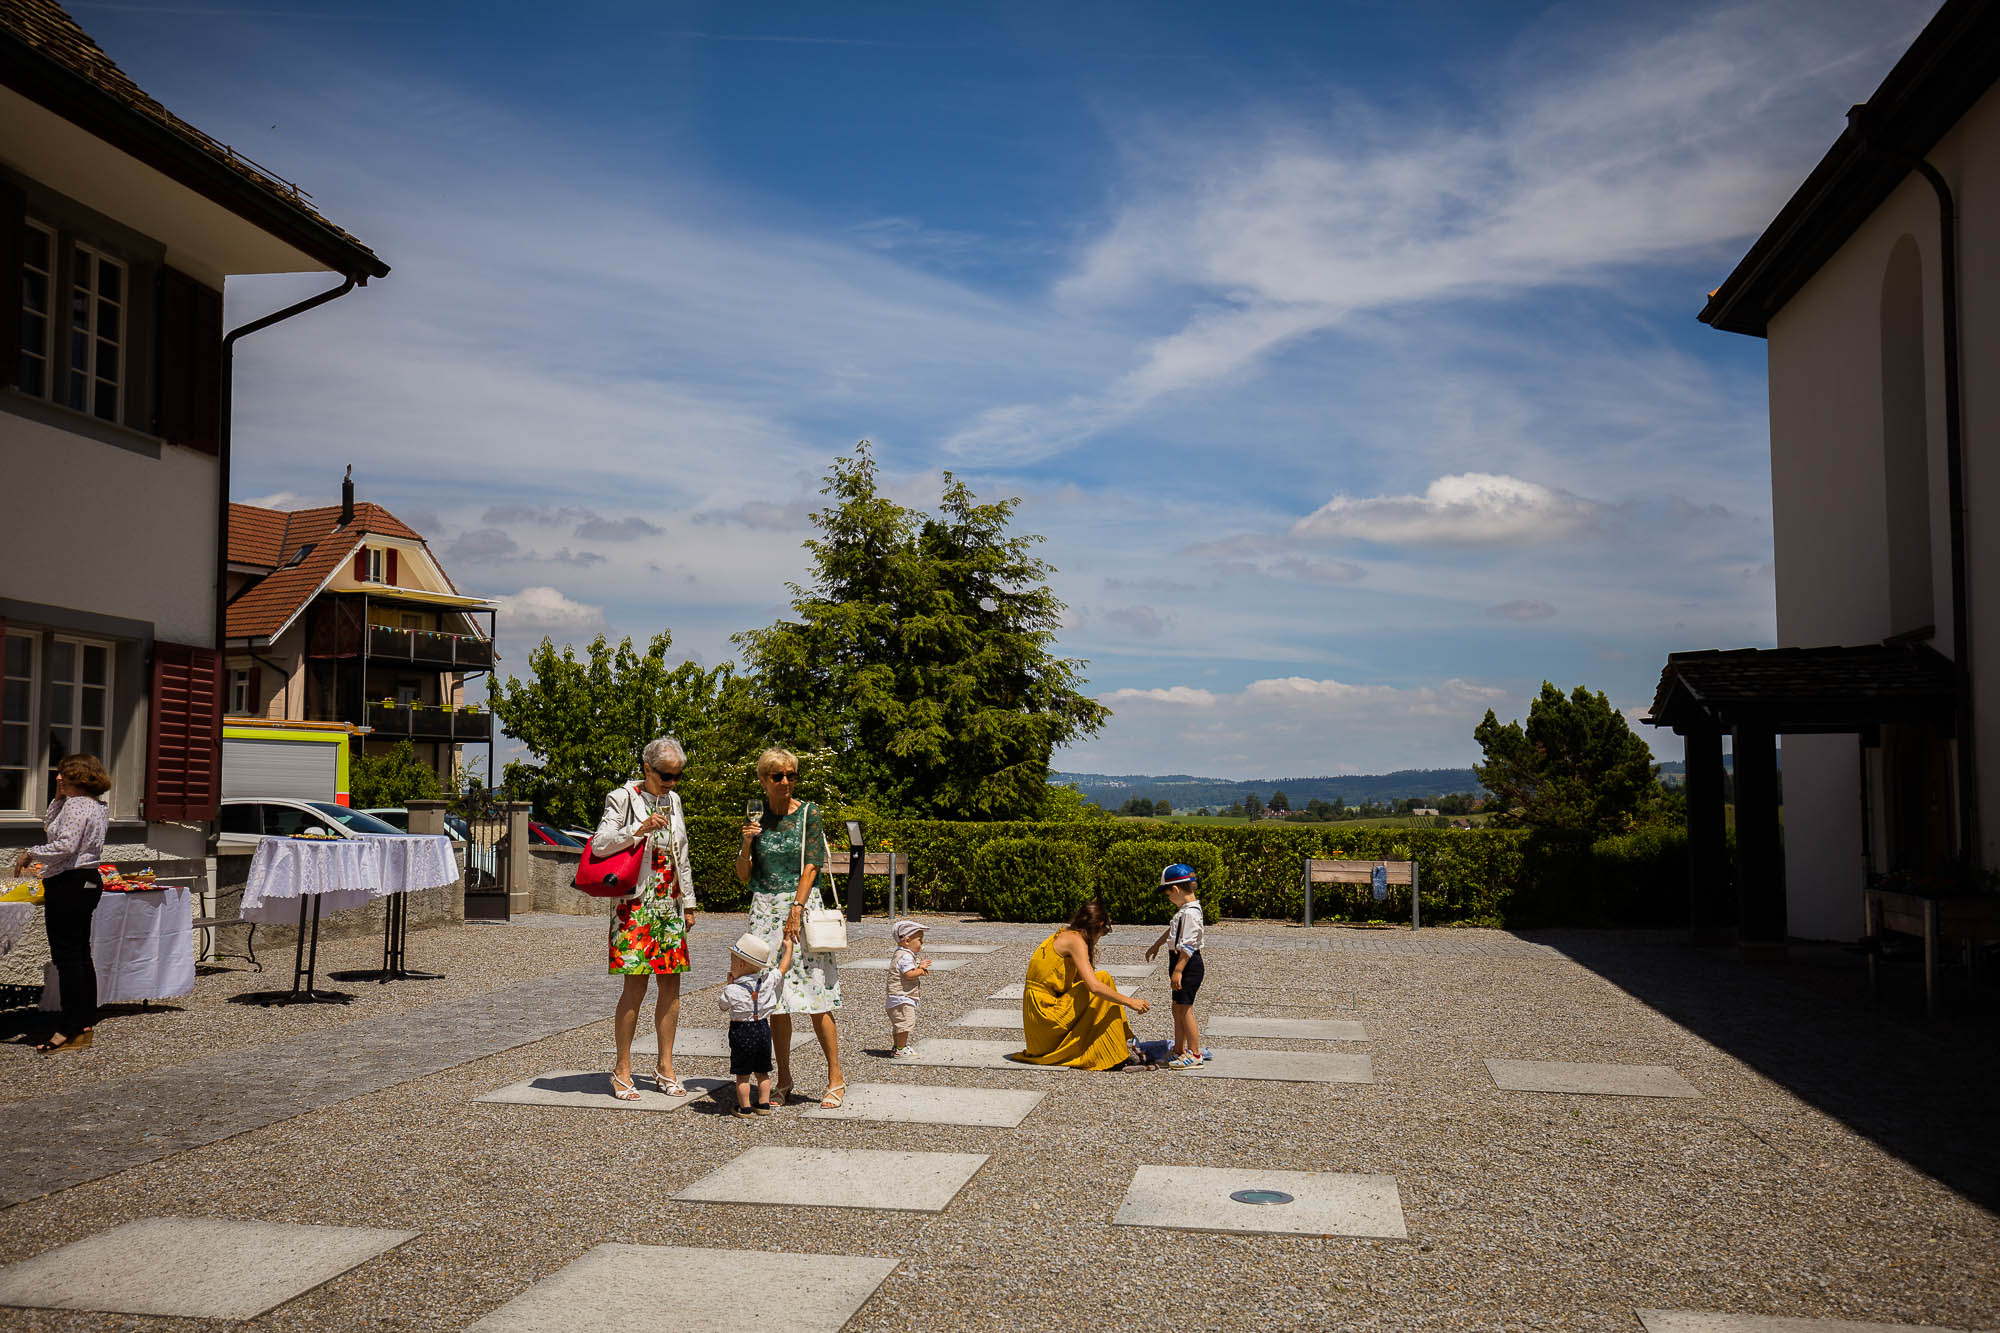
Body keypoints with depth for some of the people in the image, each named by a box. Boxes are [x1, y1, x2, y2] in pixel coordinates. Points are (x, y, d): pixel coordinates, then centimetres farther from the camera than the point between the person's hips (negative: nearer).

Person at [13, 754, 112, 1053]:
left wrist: (30, 854, -13)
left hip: (69, 884, -11)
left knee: (66, 956, -8)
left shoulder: (76, 804, -14)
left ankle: (70, 1031, -6)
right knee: (81, 954, 13)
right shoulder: (97, 806, 17)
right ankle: (87, 1023, 18)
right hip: (88, 882, 11)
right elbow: (50, 826, 25)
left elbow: (65, 845, -24)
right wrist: (59, 798, 16)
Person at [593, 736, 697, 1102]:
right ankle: (622, 1070, 3)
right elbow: (599, 844, -13)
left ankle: (665, 1067, 14)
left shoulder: (673, 800, 15)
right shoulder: (623, 798, -4)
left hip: (670, 904, 6)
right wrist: (639, 829, -23)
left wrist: (688, 903, 20)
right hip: (636, 904, -6)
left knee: (671, 985, 5)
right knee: (635, 985, -8)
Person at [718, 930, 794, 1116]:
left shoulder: (731, 991, -17)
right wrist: (788, 947, 24)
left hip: (741, 1032, -5)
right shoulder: (768, 981, -7)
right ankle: (764, 1104, 23)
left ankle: (745, 1107, 10)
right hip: (763, 1028, 5)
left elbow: (723, 1006, 2)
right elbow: (783, 967, 10)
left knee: (742, 1074, 6)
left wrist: (730, 984, 8)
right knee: (762, 1071, 17)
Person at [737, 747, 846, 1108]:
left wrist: (795, 911, -15)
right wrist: (746, 844, -7)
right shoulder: (756, 818, 8)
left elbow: (810, 867, -7)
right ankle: (783, 1079, 14)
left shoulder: (808, 813, -2)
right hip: (766, 909, 3)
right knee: (775, 999, 5)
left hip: (803, 904, -3)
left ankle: (836, 1077, 4)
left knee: (815, 997, -5)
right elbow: (743, 876, 10)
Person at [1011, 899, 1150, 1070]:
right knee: (1103, 979, -11)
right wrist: (1129, 1002, -16)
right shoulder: (1076, 941, -13)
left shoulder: (1063, 935, 15)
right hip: (1046, 1012, -10)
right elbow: (1094, 986, -23)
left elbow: (1080, 981, 20)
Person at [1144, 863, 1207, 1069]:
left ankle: (1194, 1054, 4)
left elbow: (1188, 946, -24)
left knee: (1184, 1010, -4)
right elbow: (1171, 930, 29)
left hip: (1189, 966, -10)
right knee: (1177, 1009, 16)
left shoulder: (1190, 913, -21)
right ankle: (1179, 1051, 25)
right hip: (1182, 964, 10)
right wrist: (1156, 946, 39)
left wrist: (1178, 971, -25)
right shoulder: (1183, 909, 11)